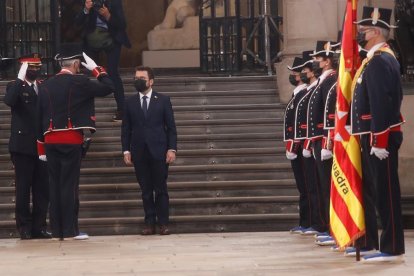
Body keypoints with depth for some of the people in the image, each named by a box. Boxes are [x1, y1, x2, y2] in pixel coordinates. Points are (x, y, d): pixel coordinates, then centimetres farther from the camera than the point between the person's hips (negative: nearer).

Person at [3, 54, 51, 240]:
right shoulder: (15, 86, 1)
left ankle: (39, 226, 10)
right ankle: (24, 227, 6)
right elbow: (9, 101, -23)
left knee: (42, 189, 4)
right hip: (23, 146, -4)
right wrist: (20, 78, -23)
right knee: (23, 188, 0)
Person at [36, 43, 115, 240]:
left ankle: (56, 230, 10)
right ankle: (69, 231, -3)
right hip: (71, 141, -5)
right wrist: (95, 68, 10)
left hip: (50, 141, 5)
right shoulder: (79, 82, -8)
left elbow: (40, 118, 11)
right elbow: (108, 88, -1)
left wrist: (41, 148, 16)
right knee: (69, 185, -3)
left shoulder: (46, 86, 9)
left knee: (55, 185, 8)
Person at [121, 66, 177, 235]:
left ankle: (163, 223, 4)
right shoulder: (129, 103, 10)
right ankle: (150, 223, 7)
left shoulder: (163, 101, 5)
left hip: (158, 152, -2)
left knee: (161, 189, -1)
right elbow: (126, 129, 9)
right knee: (145, 190, 3)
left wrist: (172, 149, -6)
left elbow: (171, 127, 3)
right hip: (139, 153, 2)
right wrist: (126, 150, 0)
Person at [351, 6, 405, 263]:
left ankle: (393, 248, -2)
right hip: (374, 136, 11)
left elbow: (381, 104, -22)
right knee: (377, 190, 14)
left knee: (386, 191, -6)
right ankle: (387, 244, 21)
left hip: (380, 137, -11)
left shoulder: (379, 60, -15)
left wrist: (379, 141, -24)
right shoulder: (378, 58, 17)